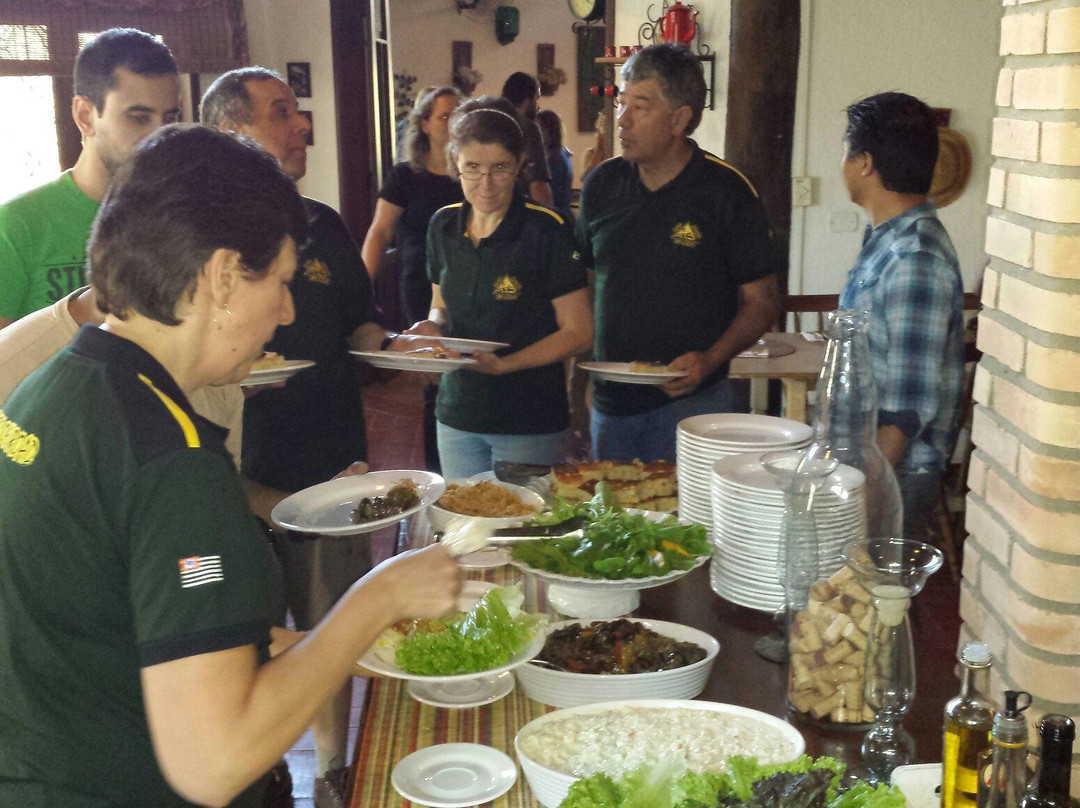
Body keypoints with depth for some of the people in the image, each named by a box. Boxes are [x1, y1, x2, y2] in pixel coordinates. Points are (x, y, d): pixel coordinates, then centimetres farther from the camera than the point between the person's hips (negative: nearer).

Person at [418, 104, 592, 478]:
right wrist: (433, 327, -5)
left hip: (528, 422, -5)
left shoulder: (546, 230, -12)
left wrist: (505, 364, -22)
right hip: (457, 413, 5)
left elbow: (578, 331, -11)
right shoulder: (443, 226, 4)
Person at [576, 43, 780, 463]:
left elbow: (762, 301, -4)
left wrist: (710, 359, -19)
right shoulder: (602, 184, 4)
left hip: (691, 401, -4)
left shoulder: (727, 191, -8)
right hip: (611, 400, 4)